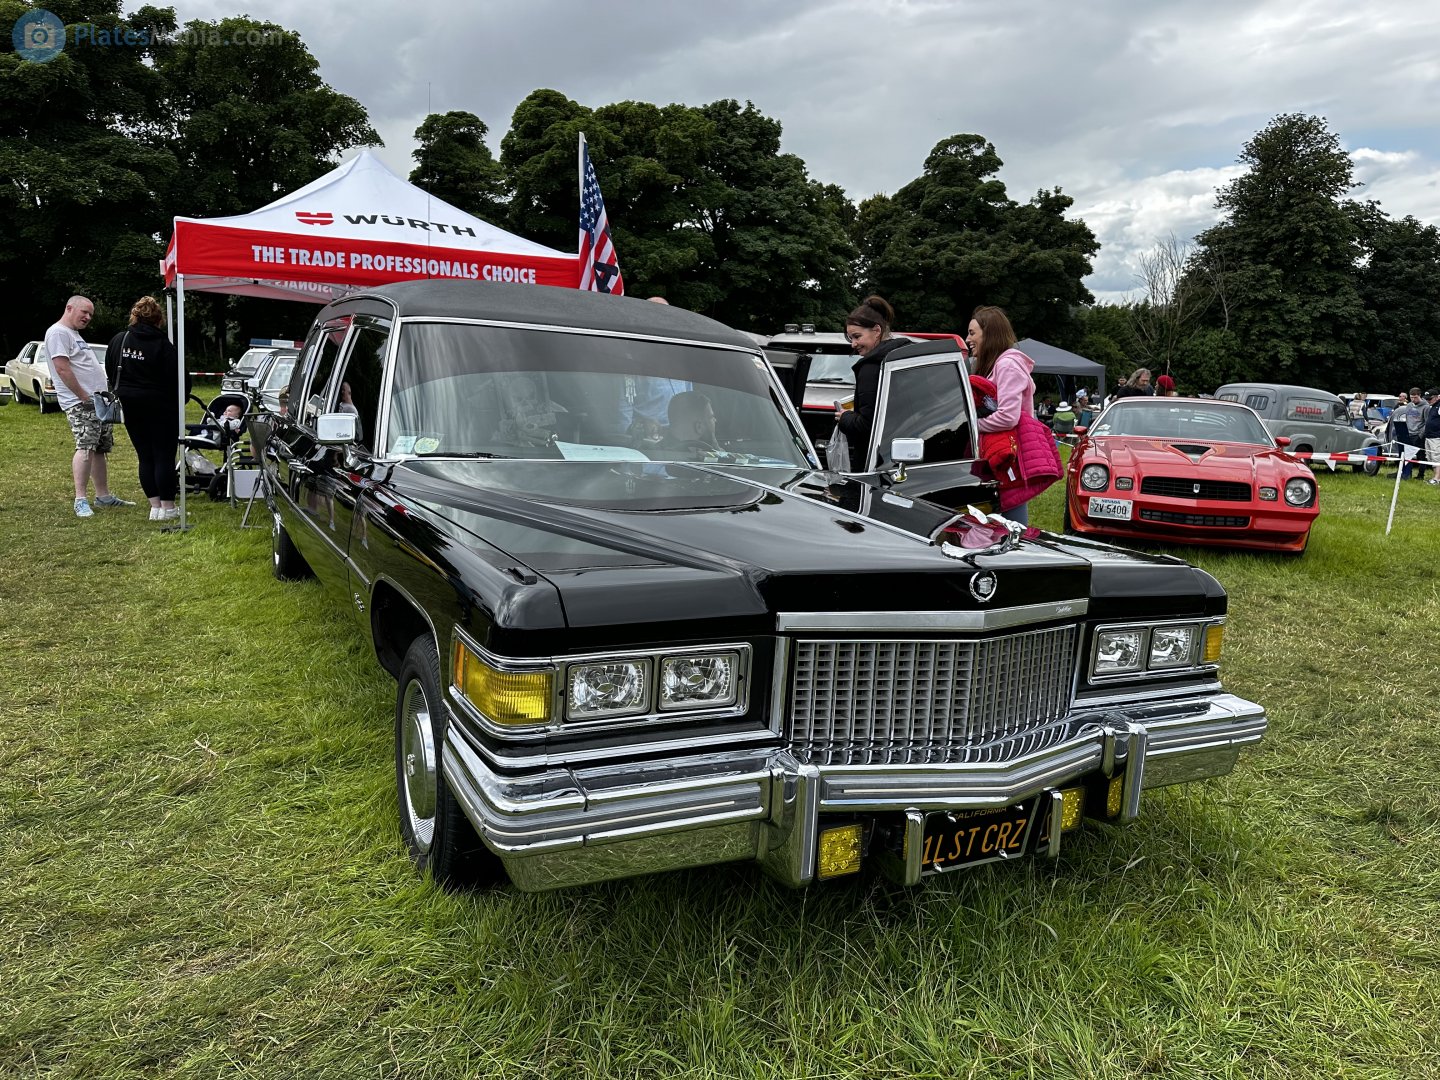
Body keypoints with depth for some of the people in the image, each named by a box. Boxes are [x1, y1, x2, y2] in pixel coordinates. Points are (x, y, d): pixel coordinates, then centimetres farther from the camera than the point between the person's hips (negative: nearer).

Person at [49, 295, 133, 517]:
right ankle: (80, 500, -19)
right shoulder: (58, 333, -8)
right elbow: (62, 368, -18)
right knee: (86, 447, -17)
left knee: (99, 449, 12)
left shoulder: (74, 334, 23)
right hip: (81, 403, -10)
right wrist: (84, 397, -18)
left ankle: (103, 495, 18)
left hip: (98, 401, 10)